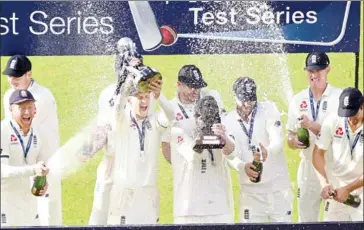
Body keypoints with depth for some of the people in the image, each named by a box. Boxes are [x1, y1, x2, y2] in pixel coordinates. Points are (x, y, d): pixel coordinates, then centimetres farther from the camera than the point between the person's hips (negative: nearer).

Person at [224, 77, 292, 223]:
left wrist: (268, 152, -40)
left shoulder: (268, 109, -3)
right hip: (250, 188, 1)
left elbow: (277, 140, -16)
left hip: (278, 184, -1)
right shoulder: (228, 121, 1)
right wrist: (243, 167, -30)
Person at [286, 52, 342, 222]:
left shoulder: (340, 97, -6)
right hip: (308, 168, 4)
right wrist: (294, 142, -13)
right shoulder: (297, 100, 7)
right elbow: (290, 139, 10)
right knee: (306, 219, 12)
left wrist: (313, 126, -26)